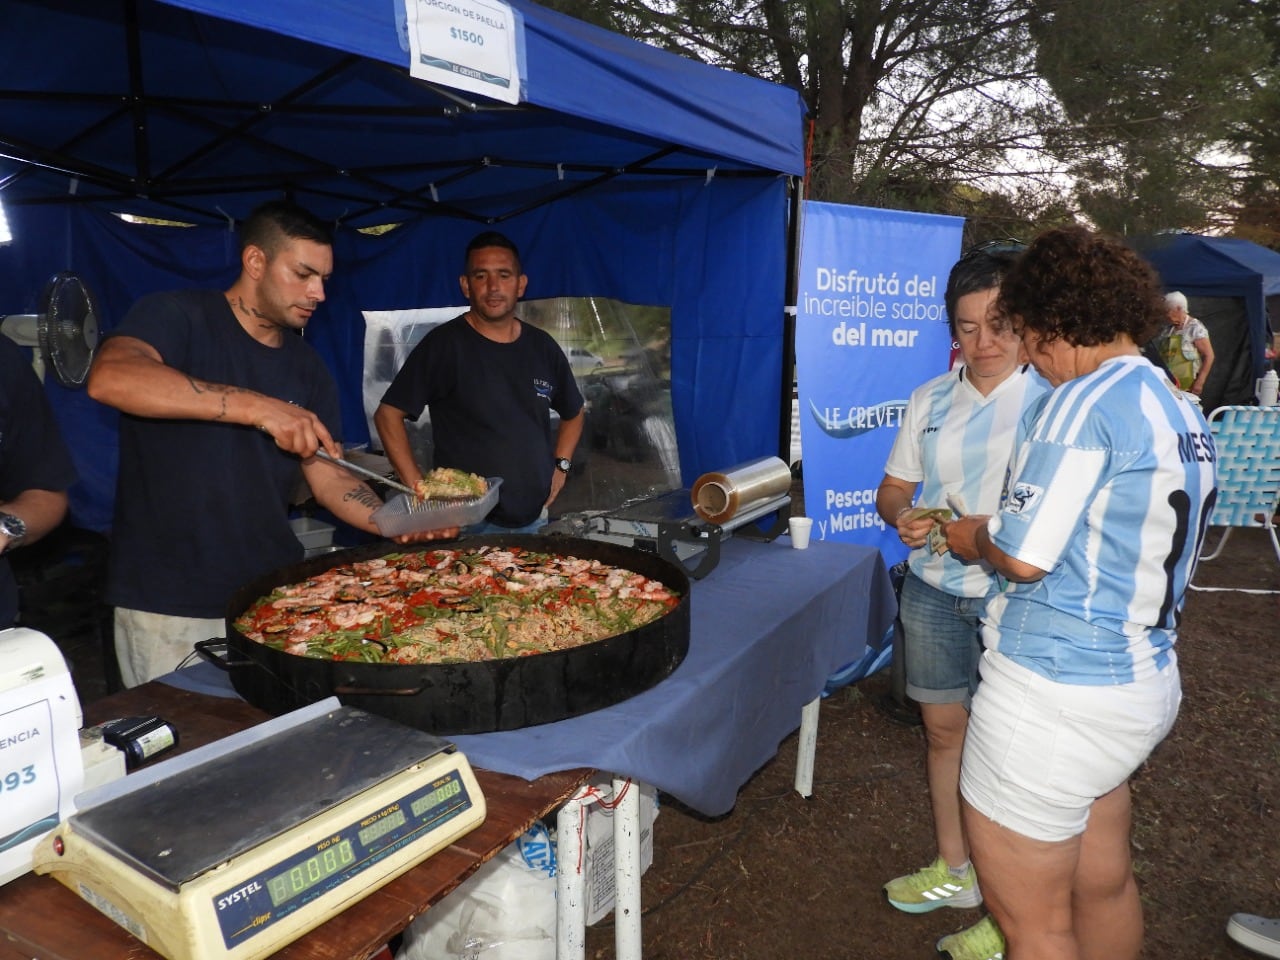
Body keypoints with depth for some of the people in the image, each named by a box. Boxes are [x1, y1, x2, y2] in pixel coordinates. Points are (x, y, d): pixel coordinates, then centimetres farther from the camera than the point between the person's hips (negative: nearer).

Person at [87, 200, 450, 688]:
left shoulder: (308, 368, 9)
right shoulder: (176, 316, -7)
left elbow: (329, 478, 7)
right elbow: (109, 377, -28)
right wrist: (260, 408, -35)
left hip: (277, 597, 5)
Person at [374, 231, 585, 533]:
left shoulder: (543, 348, 5)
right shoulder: (444, 345, -9)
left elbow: (573, 413, 21)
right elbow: (388, 414, -8)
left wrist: (561, 464, 7)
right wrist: (418, 487, -13)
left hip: (534, 519, 5)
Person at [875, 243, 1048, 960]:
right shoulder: (931, 400, 7)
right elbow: (894, 488, 13)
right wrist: (901, 516, -10)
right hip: (935, 594, 5)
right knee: (944, 729, 15)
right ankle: (954, 871, 37)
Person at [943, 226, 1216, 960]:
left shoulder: (1085, 402, -18)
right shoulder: (1185, 413, 9)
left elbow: (1022, 556, -22)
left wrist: (973, 537, -1)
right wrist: (1001, 531, 13)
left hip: (1056, 698, -9)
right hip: (1145, 686, 9)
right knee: (1105, 885, 24)